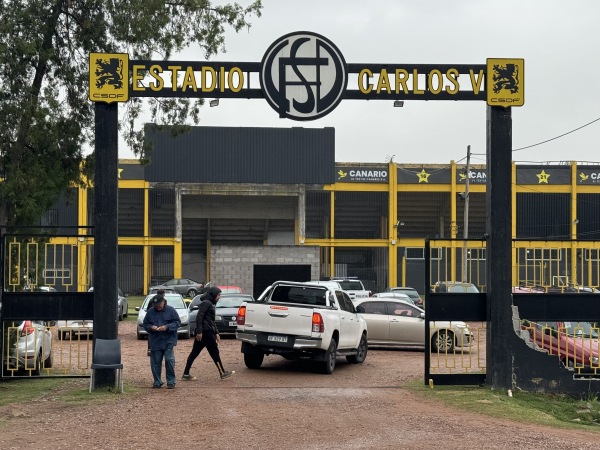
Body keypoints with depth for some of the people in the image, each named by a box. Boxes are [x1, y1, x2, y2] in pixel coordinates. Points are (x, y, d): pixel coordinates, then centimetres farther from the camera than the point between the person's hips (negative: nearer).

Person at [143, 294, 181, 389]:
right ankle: (157, 382, 17)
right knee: (156, 362, 5)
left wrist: (167, 327, -16)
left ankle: (171, 381, 1)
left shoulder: (171, 310, -1)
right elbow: (145, 324, 10)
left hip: (168, 341, -2)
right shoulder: (150, 311, 5)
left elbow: (177, 323, -2)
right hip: (155, 341, 3)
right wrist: (151, 327, -12)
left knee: (169, 360, -10)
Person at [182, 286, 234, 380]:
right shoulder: (206, 303, -11)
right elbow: (199, 317, -19)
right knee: (214, 352, -2)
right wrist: (199, 331, -24)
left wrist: (216, 333, 23)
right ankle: (222, 373, 4)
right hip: (205, 332, -10)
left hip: (208, 332, 10)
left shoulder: (211, 304, 21)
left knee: (194, 353, 8)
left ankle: (186, 373, 8)